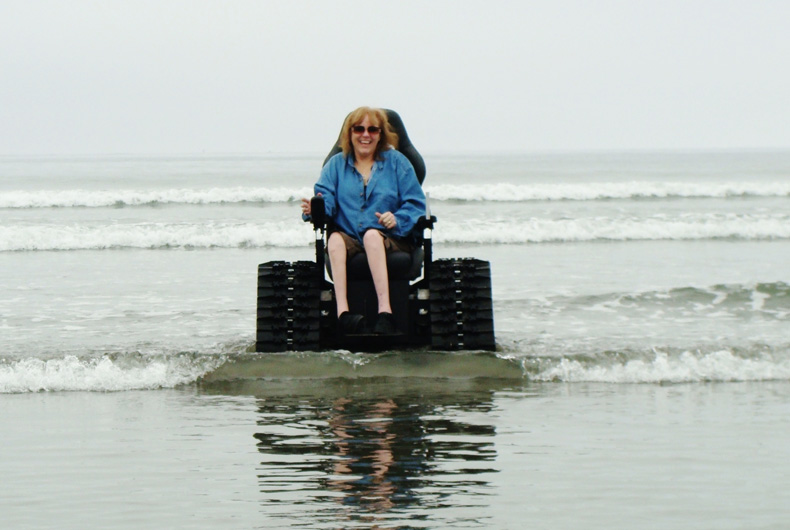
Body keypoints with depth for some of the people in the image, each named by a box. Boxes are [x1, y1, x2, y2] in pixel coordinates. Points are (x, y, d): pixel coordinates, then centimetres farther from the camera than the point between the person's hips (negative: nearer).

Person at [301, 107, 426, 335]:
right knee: (335, 239, -33)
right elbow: (326, 199, 2)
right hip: (349, 238, 1)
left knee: (371, 235, -36)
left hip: (390, 238, -1)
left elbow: (415, 204, 4)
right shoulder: (336, 164, 17)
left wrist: (398, 220, -17)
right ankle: (342, 310, -48)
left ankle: (385, 309, -49)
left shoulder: (396, 162, 12)